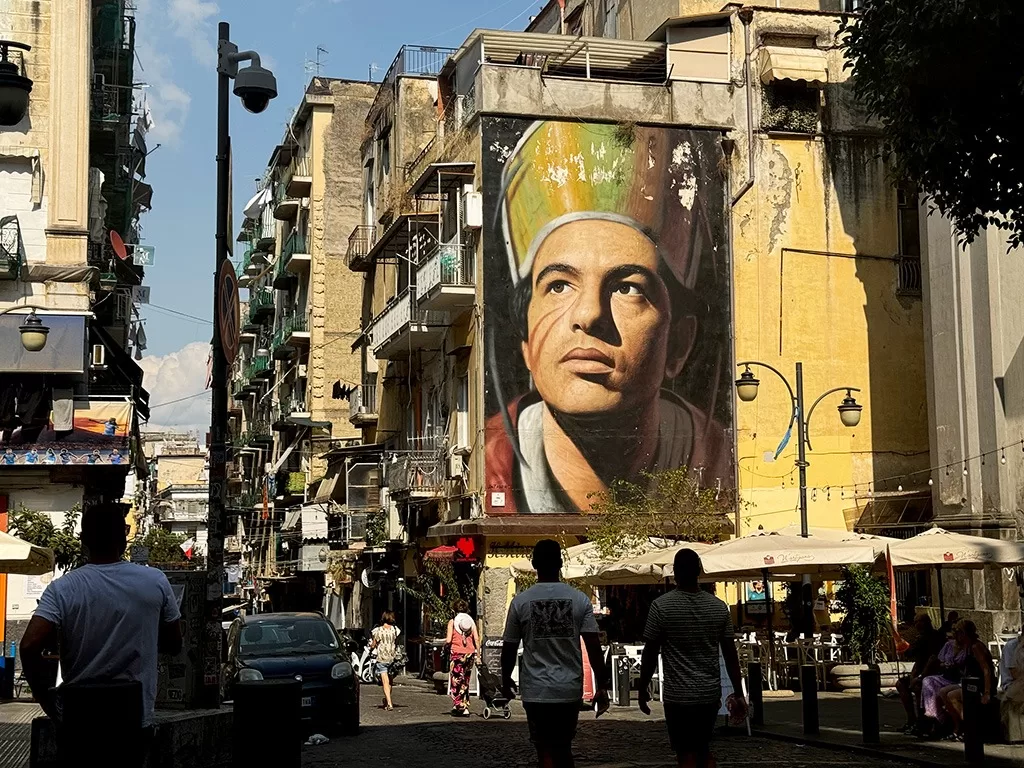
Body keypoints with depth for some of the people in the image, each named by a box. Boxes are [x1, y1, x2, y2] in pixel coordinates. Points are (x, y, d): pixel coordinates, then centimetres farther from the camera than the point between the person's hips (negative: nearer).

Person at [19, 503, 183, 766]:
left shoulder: (62, 589, -9)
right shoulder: (156, 582, -5)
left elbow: (29, 647, -20)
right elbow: (173, 644, 5)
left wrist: (49, 702, -8)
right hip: (135, 718, 1)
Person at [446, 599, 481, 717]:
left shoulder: (452, 621, -1)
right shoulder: (471, 621, 8)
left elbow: (448, 640, -8)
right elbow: (476, 639, 3)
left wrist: (445, 641, 14)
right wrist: (478, 655, 8)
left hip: (457, 653, -4)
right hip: (470, 653, 4)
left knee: (456, 681, 1)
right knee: (465, 682, 13)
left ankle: (458, 706, -6)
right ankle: (465, 707, 12)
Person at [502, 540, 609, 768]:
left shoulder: (520, 602, -4)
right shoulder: (580, 600, -2)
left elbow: (509, 648, 2)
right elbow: (593, 647, -6)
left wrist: (506, 679, 19)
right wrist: (602, 687, -1)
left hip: (536, 691, -2)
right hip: (570, 689, 2)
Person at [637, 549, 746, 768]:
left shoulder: (661, 606, -10)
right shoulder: (719, 607, 1)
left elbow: (650, 653, -7)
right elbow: (731, 654, 3)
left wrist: (643, 689, 5)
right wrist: (738, 694, 9)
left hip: (678, 695, -4)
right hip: (711, 693, 4)